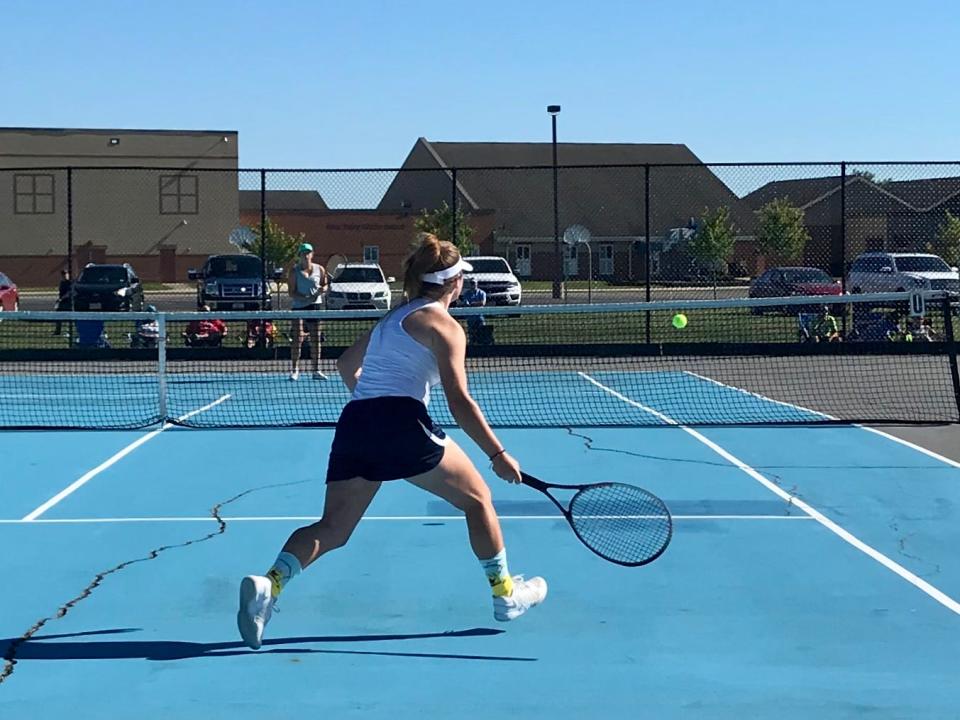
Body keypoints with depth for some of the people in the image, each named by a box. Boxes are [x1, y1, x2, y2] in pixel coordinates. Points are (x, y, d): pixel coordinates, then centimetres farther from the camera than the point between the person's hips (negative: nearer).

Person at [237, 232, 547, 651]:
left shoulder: (393, 316, 25)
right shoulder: (444, 326, 1)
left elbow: (346, 365, 35)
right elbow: (459, 401, -9)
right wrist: (498, 454, -7)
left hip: (353, 425, 7)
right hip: (402, 424, -7)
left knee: (332, 529, 4)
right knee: (477, 499, 13)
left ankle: (270, 584, -22)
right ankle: (505, 594, 21)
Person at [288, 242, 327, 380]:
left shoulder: (319, 269, 7)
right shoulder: (295, 271, -1)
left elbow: (325, 285, 17)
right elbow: (291, 292, -4)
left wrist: (322, 289, -8)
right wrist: (306, 298, -18)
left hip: (316, 305, 3)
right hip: (299, 306, -3)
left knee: (315, 339, 5)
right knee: (297, 339, -7)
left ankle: (316, 370, 10)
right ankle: (295, 370, -1)